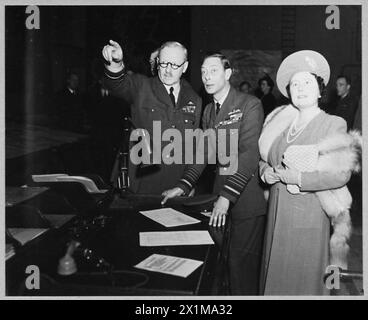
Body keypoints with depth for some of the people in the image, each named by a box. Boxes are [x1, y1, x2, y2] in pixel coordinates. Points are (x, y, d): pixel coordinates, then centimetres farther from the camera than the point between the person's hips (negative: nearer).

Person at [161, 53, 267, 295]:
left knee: (243, 260, -1)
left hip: (247, 195, -6)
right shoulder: (209, 110, 13)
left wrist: (227, 196, -24)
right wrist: (183, 186, 0)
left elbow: (250, 154, -18)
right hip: (222, 190, 7)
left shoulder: (250, 105, -11)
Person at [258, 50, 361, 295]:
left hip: (309, 211, -5)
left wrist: (288, 176, -17)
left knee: (303, 277, 6)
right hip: (277, 209, 5)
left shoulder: (334, 124, -8)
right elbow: (264, 159, 16)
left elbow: (341, 174, -17)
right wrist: (267, 173, -7)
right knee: (276, 273, 14)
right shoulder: (281, 122, 8)